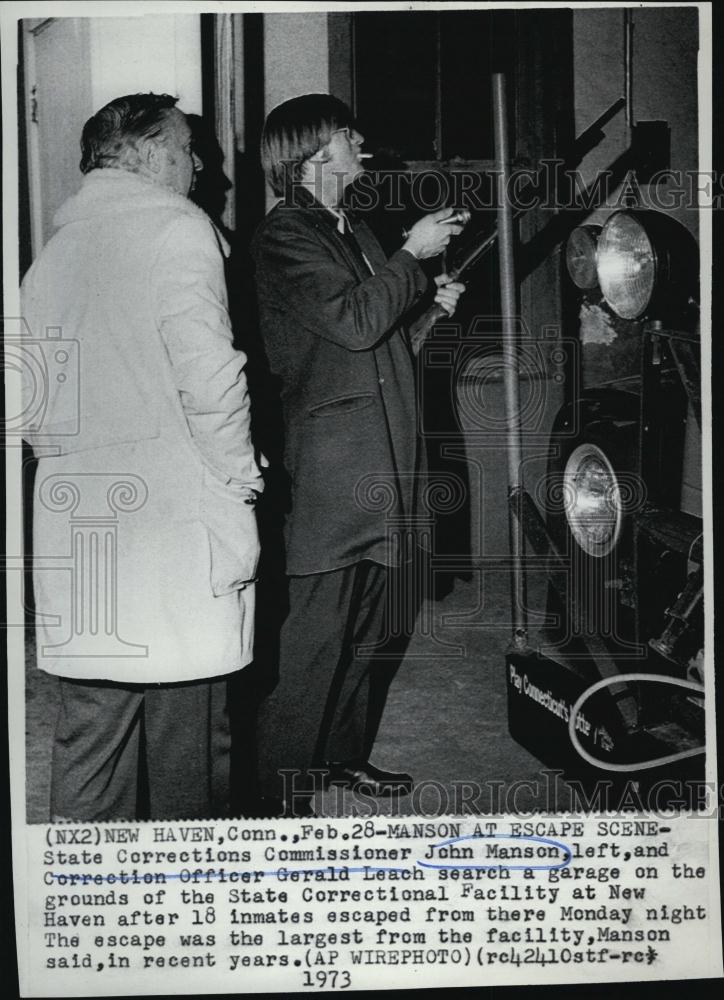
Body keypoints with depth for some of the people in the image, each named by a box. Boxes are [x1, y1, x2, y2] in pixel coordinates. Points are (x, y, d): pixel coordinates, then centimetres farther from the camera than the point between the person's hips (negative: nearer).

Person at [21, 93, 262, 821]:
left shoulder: (55, 248, 16)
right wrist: (239, 487, -6)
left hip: (76, 526, 7)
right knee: (185, 728, 3)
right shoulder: (176, 226, -4)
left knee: (89, 727, 10)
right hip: (173, 510, -6)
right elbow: (208, 374, -15)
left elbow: (26, 401, 16)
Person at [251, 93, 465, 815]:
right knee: (315, 633, -6)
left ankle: (346, 751, 29)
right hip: (331, 464, -9)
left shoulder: (355, 230, 20)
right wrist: (413, 255, -11)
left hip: (382, 468, 9)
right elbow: (354, 321, -21)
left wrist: (432, 302, 12)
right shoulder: (283, 237, -9)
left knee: (370, 627, 15)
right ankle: (281, 791, 4)